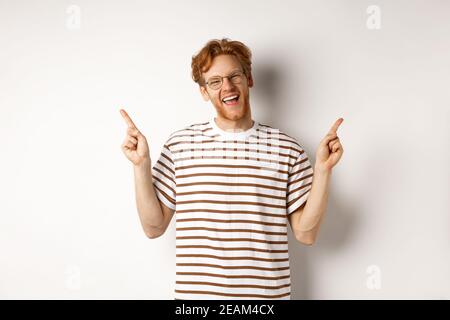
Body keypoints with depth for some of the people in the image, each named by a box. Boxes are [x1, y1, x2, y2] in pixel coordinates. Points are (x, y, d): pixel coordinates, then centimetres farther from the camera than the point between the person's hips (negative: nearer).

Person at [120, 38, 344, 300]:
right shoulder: (180, 144, -1)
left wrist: (323, 169, -11)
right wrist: (141, 164, -9)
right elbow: (154, 227, 0)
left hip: (267, 293, 0)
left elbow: (306, 233, -2)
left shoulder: (287, 148, -4)